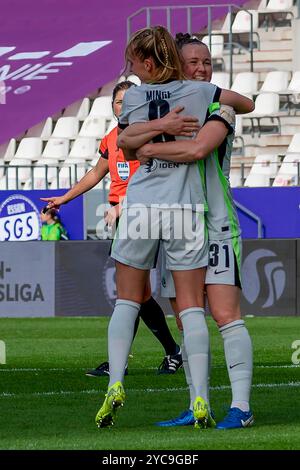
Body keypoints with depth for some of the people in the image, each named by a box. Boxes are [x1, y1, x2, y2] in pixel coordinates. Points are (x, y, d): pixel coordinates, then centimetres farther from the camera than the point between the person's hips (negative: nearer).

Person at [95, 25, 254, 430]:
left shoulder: (133, 97, 1)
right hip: (186, 208, 1)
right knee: (192, 307, 1)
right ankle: (200, 400, -8)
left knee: (127, 301, 11)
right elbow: (246, 103, 20)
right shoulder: (199, 92, 4)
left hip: (140, 206, -1)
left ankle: (115, 384, -4)